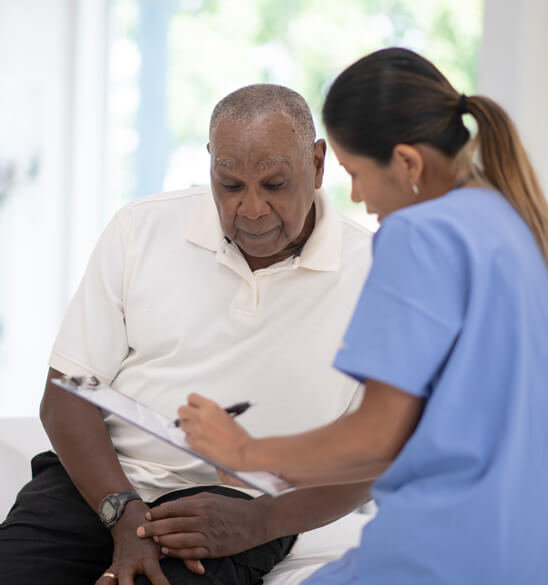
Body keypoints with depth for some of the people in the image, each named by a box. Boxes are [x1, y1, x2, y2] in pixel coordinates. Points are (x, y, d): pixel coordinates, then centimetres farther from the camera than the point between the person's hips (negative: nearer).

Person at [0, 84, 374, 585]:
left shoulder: (376, 276, -3)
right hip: (95, 483, 2)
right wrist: (127, 515, -14)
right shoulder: (141, 229, 2)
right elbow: (67, 393, 1)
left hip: (235, 508, -1)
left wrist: (256, 523, -16)